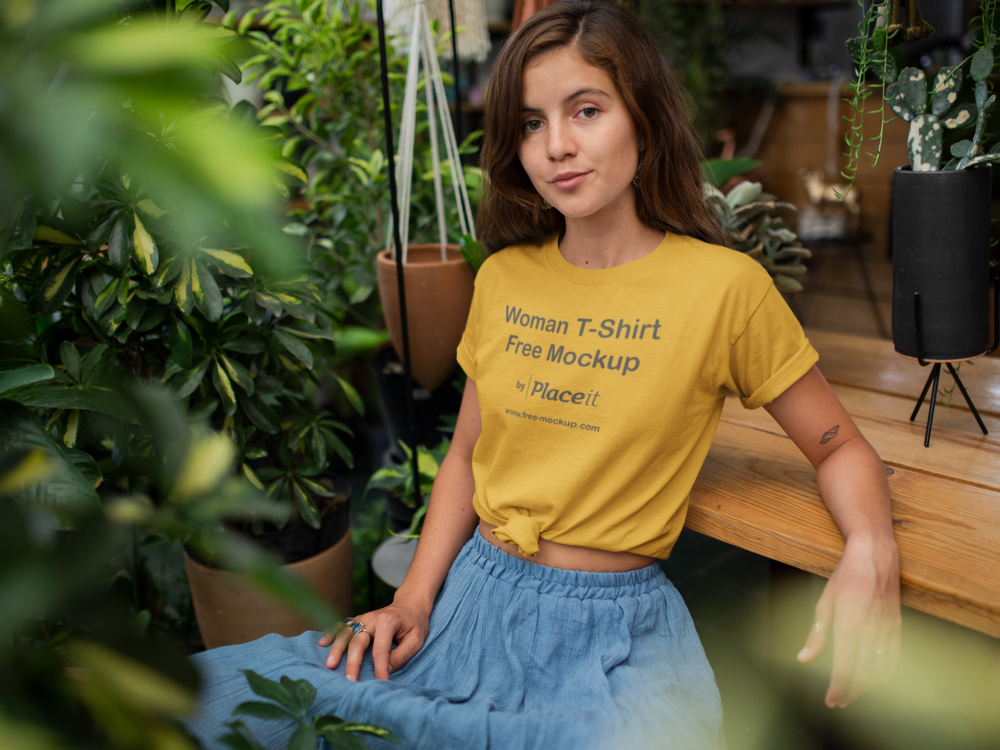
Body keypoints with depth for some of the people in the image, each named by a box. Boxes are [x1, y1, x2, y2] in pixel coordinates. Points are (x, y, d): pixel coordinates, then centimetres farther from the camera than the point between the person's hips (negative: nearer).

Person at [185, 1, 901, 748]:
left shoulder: (724, 285, -7)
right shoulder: (504, 278, 5)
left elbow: (839, 446, 2)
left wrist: (870, 549, -19)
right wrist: (415, 596, 0)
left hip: (613, 632, -2)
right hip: (474, 595, 3)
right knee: (214, 689, -12)